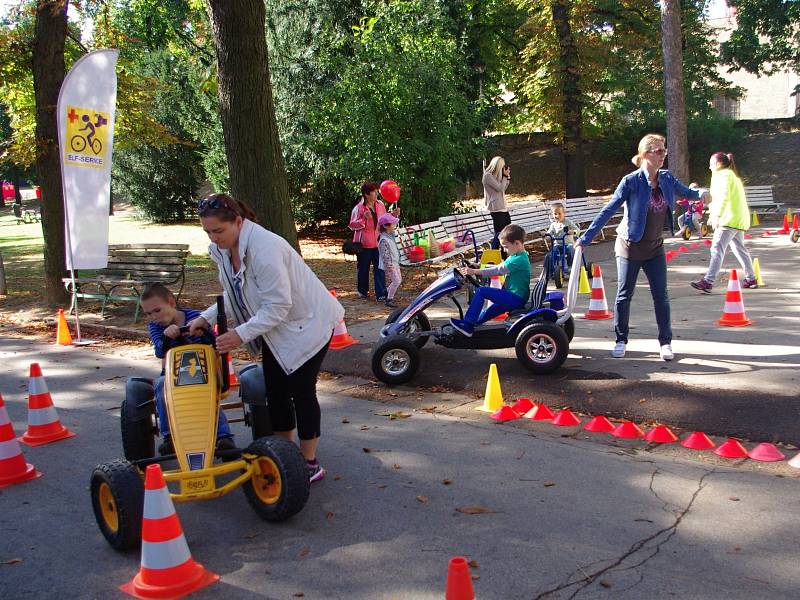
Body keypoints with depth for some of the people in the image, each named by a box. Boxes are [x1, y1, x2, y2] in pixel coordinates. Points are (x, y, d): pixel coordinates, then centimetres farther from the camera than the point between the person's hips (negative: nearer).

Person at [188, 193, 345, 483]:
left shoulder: (265, 248, -32)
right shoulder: (222, 250, -4)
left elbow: (277, 305, -31)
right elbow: (234, 295, 7)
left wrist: (241, 334, -32)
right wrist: (207, 318, -7)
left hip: (306, 323, -8)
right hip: (274, 328, 9)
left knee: (301, 391, -3)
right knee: (275, 390, 10)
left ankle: (310, 463, 9)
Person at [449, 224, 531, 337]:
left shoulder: (519, 260, -18)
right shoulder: (515, 257, 14)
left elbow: (497, 270, -20)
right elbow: (500, 268, 19)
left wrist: (475, 271, -17)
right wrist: (478, 268, 11)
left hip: (516, 298, -11)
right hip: (514, 298, 11)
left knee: (481, 291, -15)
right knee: (487, 313, 20)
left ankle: (467, 324, -13)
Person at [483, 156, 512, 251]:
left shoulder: (496, 175, 16)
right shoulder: (488, 176, -11)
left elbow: (504, 188, 19)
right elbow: (500, 188, -16)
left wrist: (507, 177, 10)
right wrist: (505, 176, -7)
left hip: (503, 207, 9)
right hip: (496, 208, -9)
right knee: (499, 232, -10)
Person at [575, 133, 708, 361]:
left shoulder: (667, 178, -2)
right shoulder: (632, 181, -16)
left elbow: (685, 192, 17)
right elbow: (608, 210, -14)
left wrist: (700, 193, -8)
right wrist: (586, 238, -16)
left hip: (655, 248, 4)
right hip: (630, 246, -4)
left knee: (661, 296, 4)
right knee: (624, 295, 6)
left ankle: (665, 342, 15)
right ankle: (621, 340, 19)